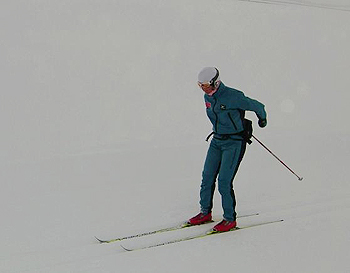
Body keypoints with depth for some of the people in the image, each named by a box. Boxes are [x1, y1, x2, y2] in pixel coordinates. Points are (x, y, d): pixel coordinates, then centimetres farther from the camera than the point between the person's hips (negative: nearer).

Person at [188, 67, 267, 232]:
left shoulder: (232, 96, -21)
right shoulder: (207, 97, 3)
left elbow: (258, 106, -8)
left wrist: (262, 119, 12)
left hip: (234, 142, -7)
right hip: (217, 140, 7)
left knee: (224, 182, -10)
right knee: (207, 178, 7)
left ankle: (230, 219, 5)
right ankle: (205, 213, 23)